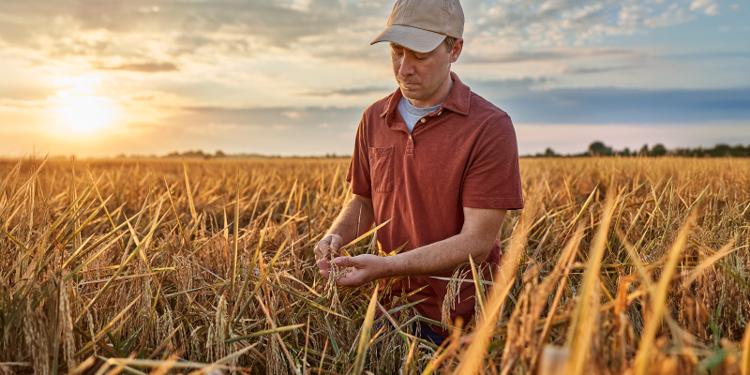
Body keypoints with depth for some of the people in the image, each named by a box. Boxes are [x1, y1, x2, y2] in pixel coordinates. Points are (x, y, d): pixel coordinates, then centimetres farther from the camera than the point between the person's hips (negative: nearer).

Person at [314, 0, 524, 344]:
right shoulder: (374, 119, 1)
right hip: (392, 309, 5)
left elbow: (477, 243, -19)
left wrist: (385, 267, -26)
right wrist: (336, 236, -10)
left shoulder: (490, 128, -17)